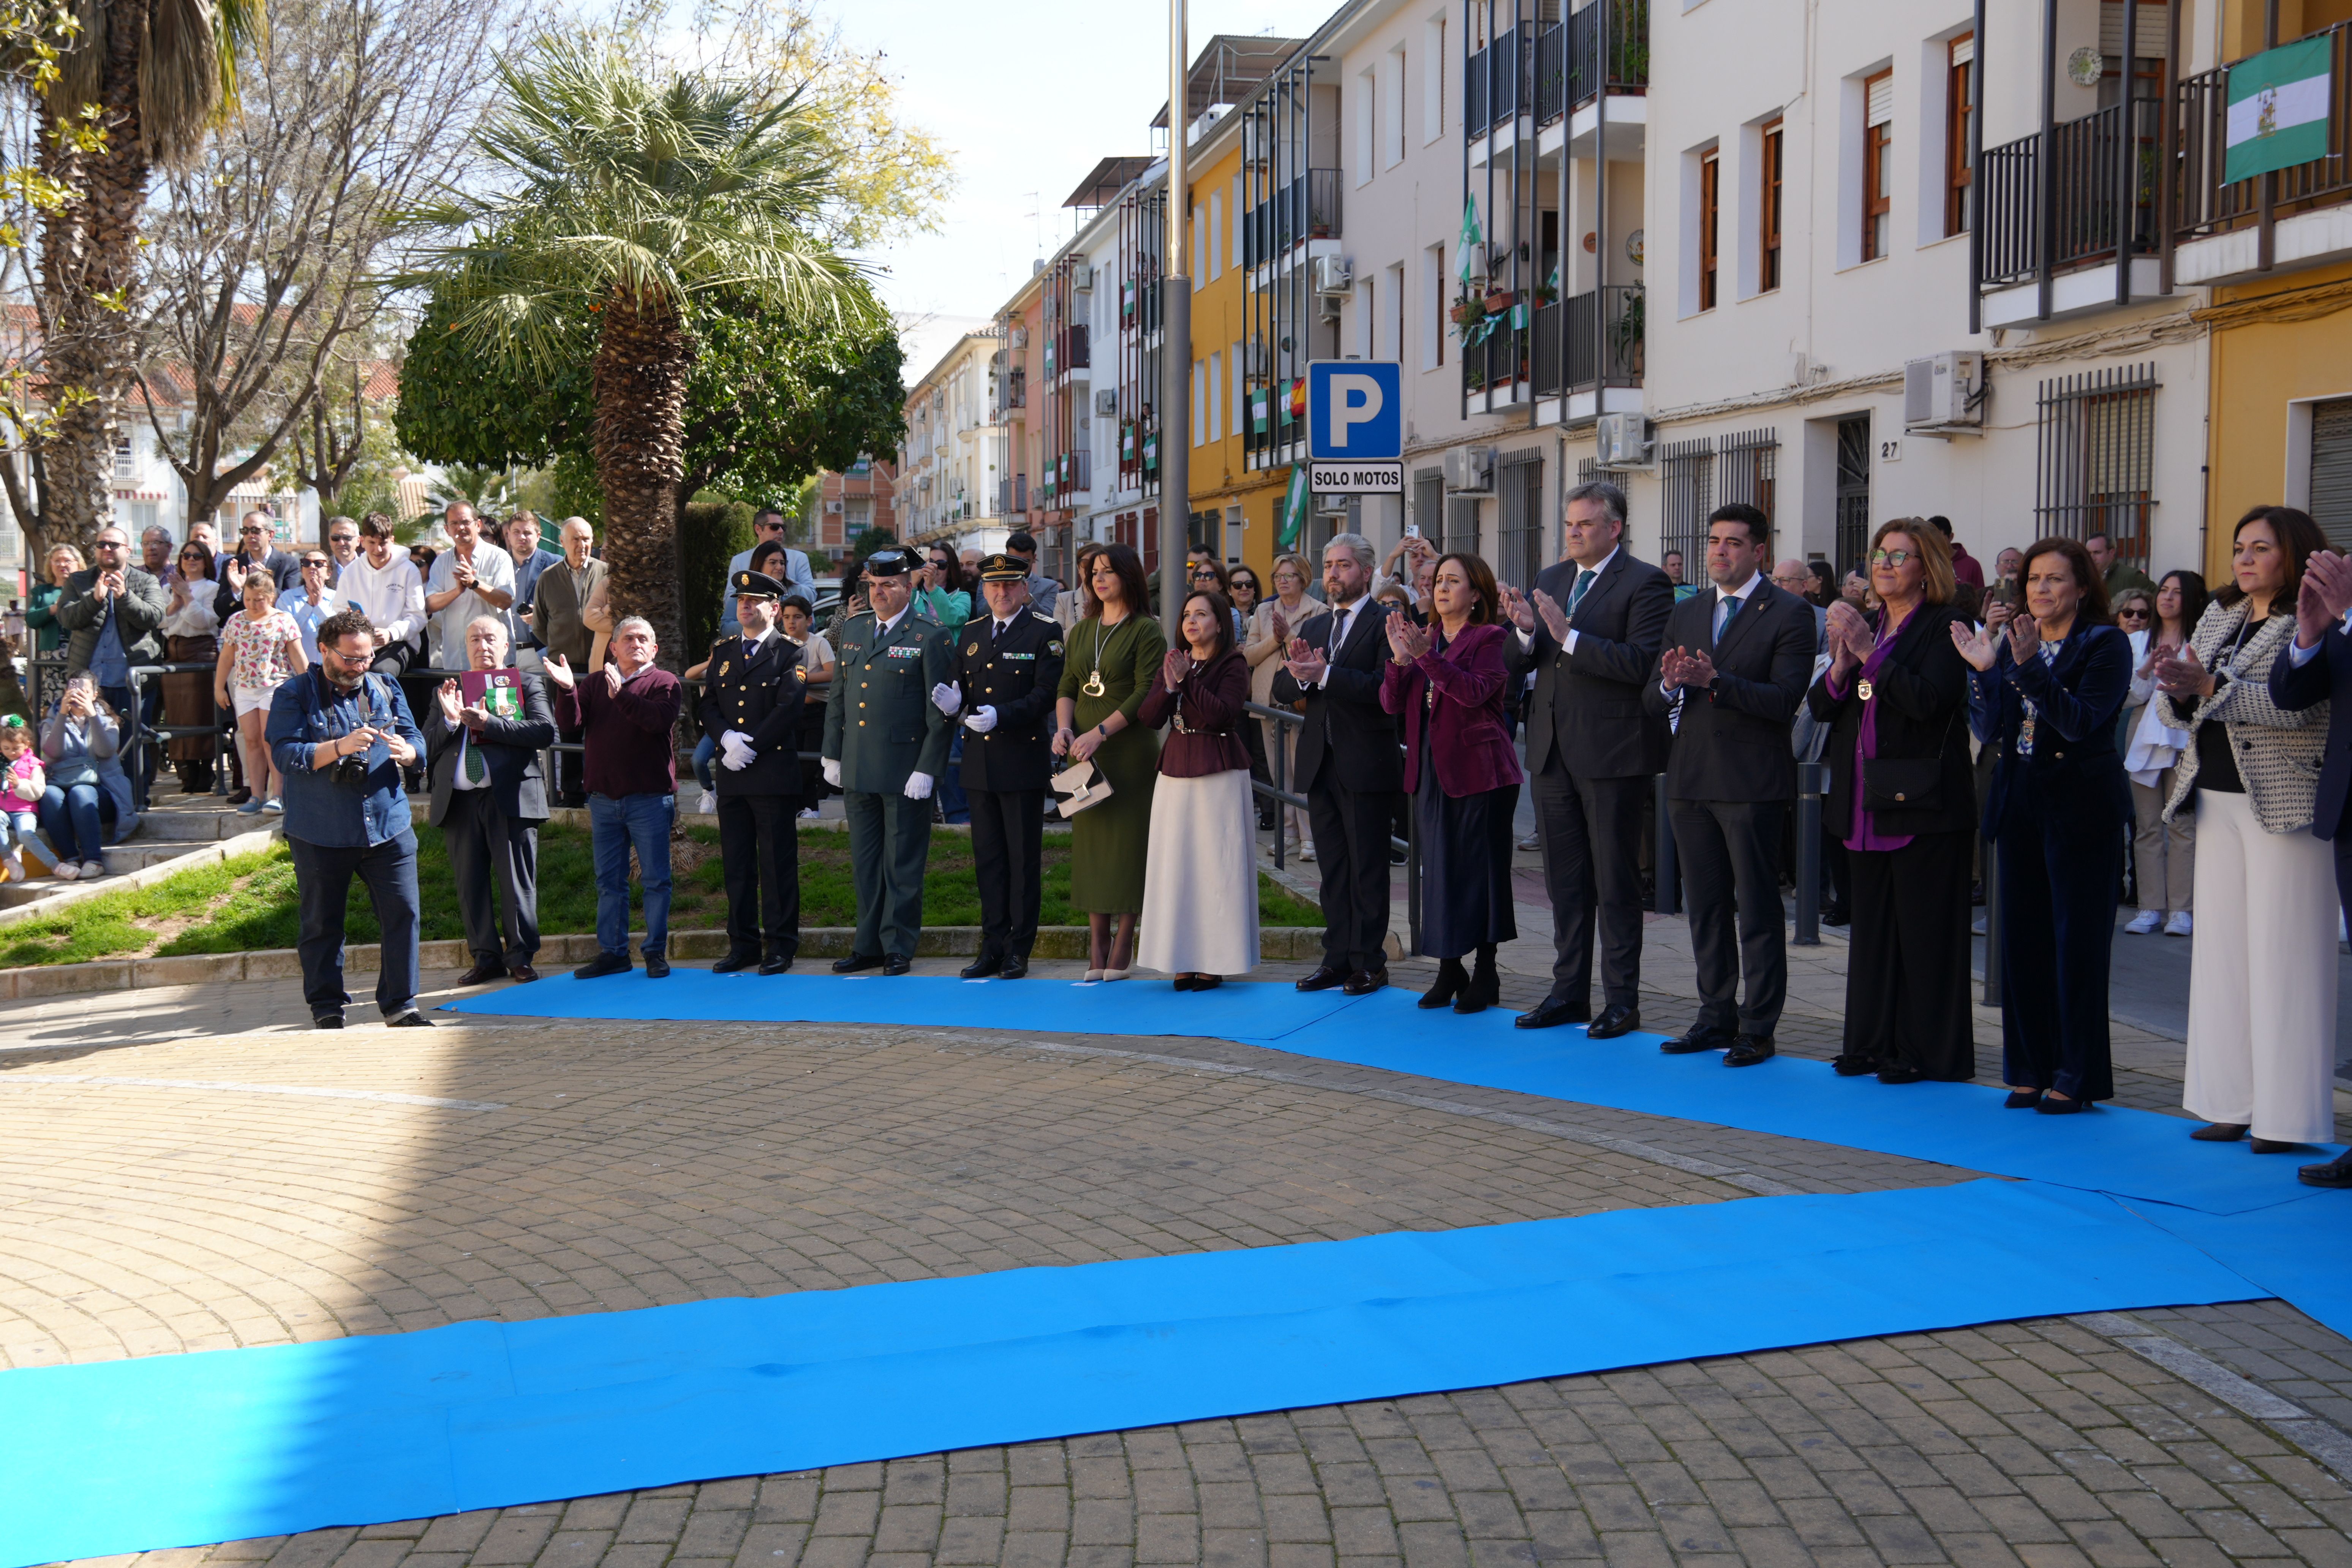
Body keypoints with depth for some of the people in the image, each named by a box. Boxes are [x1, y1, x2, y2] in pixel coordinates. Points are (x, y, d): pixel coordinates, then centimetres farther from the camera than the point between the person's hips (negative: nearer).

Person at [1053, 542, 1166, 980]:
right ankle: (1097, 947, 7)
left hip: (1130, 747, -5)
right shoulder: (1081, 632, 14)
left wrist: (1099, 733, -19)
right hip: (1084, 750, 5)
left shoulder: (1146, 631, -5)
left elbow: (1145, 694, -12)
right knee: (1090, 841, 4)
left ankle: (1124, 943, 2)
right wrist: (1064, 728, -7)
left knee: (1128, 840, -4)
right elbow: (1067, 687, 13)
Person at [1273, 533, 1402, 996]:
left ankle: (1369, 962, 8)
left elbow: (1384, 686, -21)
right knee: (1333, 868, 11)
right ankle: (1337, 958, 17)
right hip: (1321, 766, 7)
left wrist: (1325, 675, -25)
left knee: (1368, 868, 0)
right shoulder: (1313, 629, 16)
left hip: (1366, 766, -7)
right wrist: (1301, 675, -13)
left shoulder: (1385, 624, -6)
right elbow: (1282, 689, 8)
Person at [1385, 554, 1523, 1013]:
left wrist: (1425, 655, -27)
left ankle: (1486, 975, 8)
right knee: (1438, 870, 8)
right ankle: (1449, 971, 17)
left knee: (1479, 870, -1)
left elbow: (1474, 691, -22)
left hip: (1478, 772, -6)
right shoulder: (1425, 637, 12)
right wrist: (1400, 659, -12)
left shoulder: (1490, 639, -5)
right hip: (1431, 770, 6)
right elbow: (1392, 703, 5)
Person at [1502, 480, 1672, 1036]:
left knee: (1615, 881, 1)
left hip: (1612, 754, -7)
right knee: (1564, 880, 13)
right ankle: (1569, 992, 23)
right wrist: (1527, 633, -11)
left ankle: (1621, 1001, 9)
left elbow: (1642, 663, -20)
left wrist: (1568, 636, -24)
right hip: (1553, 753, 7)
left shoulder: (1644, 583, -8)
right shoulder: (1551, 579, 13)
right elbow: (1522, 661, 11)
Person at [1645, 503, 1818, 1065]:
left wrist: (1716, 681, -25)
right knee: (1705, 908, 12)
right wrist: (1668, 684, -13)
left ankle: (1758, 1029, 5)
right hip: (1692, 780, 6)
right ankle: (1717, 1017, 22)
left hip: (1753, 783, -6)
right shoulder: (1686, 614, 14)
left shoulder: (1789, 614, -4)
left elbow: (1784, 700, -15)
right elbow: (1651, 699, 9)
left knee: (1758, 909, -1)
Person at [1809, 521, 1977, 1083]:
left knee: (1923, 931, -1)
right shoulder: (1865, 625, 15)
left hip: (1922, 807, -7)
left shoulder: (1945, 627, -6)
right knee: (1871, 927, 12)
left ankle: (1927, 1052, 7)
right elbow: (1820, 707, 10)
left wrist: (1869, 652, -22)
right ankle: (1872, 1043, 20)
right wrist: (1840, 664, -9)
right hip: (1866, 806, 7)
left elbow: (1927, 700, -20)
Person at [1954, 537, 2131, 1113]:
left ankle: (2076, 1077, 6)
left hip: (2080, 807, -5)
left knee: (2077, 940, -2)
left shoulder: (2106, 644, -5)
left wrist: (2030, 667, -28)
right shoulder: (2010, 642, 10)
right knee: (2022, 937, 8)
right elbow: (1989, 731, 3)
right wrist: (1983, 670, -12)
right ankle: (2032, 1069, 17)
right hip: (2020, 804, 6)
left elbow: (2082, 721, -19)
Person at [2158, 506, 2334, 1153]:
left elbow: (2298, 707, -20)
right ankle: (2232, 1103, 14)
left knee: (2282, 950, -4)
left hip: (2282, 801, -7)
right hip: (2218, 799, 7)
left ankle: (2287, 1115, 2)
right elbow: (2188, 706, 15)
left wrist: (2211, 687, -25)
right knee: (2220, 947, 7)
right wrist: (2180, 692, -7)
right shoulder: (2218, 618, 15)